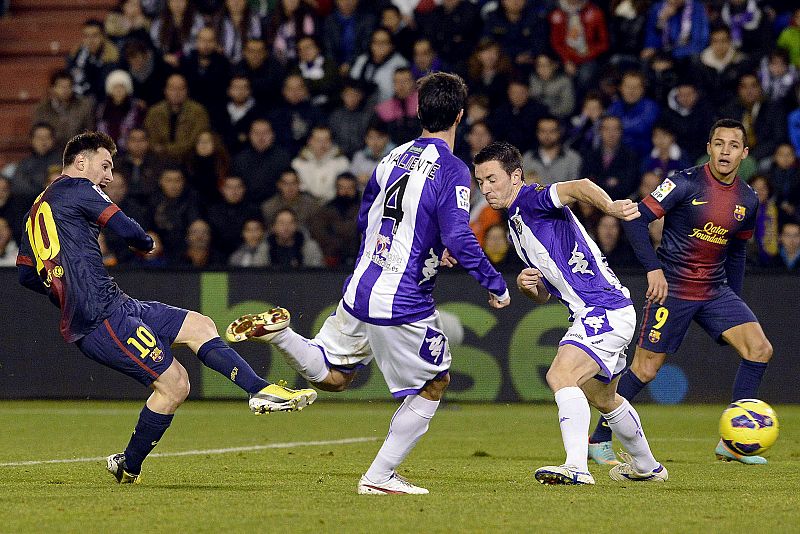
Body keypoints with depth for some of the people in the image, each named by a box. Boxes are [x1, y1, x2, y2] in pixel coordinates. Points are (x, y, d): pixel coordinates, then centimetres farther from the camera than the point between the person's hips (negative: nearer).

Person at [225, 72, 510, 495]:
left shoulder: (394, 156, 9)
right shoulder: (452, 171, -14)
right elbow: (459, 240, -22)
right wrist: (495, 285, -10)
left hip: (359, 292, 6)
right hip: (405, 303, -6)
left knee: (331, 377, 20)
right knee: (435, 383, 13)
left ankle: (277, 331, -6)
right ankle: (379, 476, 9)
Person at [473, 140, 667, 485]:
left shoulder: (532, 199, -11)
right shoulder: (516, 225, 18)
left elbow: (579, 186, -34)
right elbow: (543, 295, 21)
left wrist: (610, 207, -53)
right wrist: (526, 285, -3)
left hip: (604, 310, -11)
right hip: (591, 314, 11)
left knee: (560, 376, -27)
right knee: (602, 399, 26)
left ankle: (577, 467, -36)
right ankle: (646, 467, 45)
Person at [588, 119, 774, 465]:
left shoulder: (748, 200, 6)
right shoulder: (686, 183, -13)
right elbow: (636, 220, -14)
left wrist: (734, 299, 19)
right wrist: (653, 269, -21)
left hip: (716, 290, 6)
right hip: (672, 288, -6)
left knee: (760, 349, -11)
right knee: (646, 368, -5)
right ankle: (599, 440, 12)